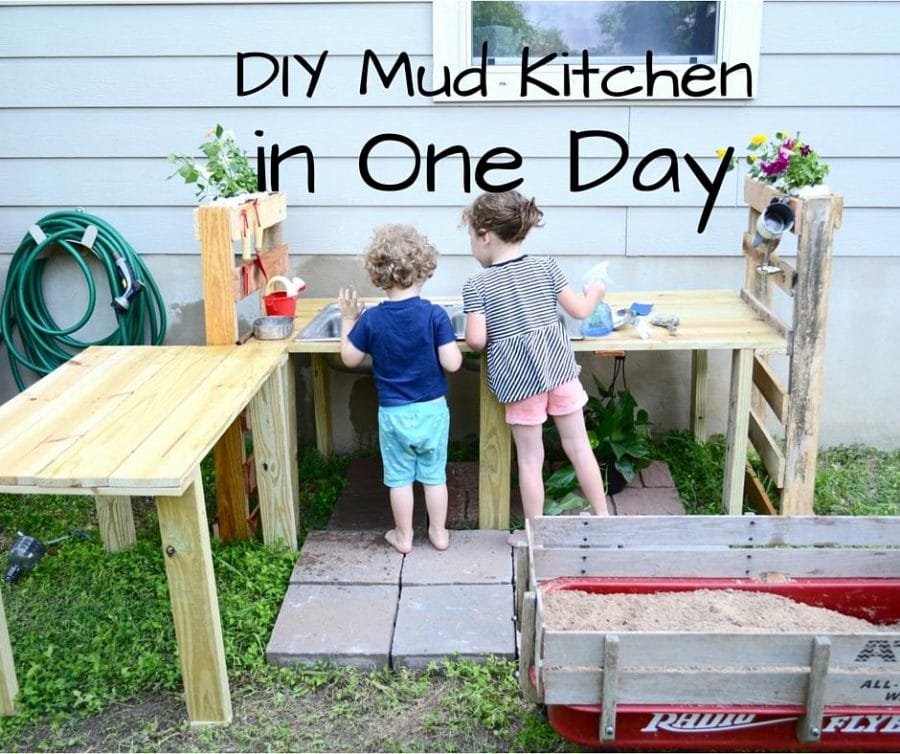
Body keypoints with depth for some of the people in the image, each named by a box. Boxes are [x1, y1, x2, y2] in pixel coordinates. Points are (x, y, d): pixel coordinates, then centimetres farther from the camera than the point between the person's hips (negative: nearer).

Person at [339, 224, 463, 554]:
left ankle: (403, 536, 28)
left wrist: (348, 320, 10)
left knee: (400, 478, 15)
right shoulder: (434, 315, -15)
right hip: (432, 409, 0)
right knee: (434, 475, 16)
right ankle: (438, 532, 29)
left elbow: (350, 358, 0)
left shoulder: (371, 319, -11)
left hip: (393, 413, 0)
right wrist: (453, 344, 4)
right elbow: (452, 363, -16)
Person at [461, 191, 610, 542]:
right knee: (579, 445, 15)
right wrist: (594, 293, 24)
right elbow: (579, 310, 4)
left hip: (518, 376, -3)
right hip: (558, 364, 3)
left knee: (530, 458, 8)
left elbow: (476, 340, -15)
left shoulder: (477, 285, -9)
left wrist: (472, 337, 8)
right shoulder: (545, 266, 0)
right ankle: (602, 517, 25)